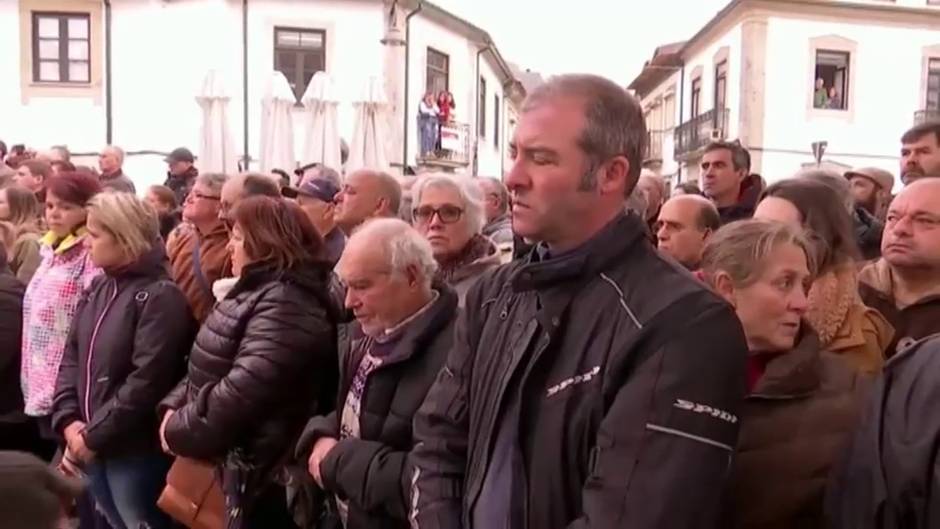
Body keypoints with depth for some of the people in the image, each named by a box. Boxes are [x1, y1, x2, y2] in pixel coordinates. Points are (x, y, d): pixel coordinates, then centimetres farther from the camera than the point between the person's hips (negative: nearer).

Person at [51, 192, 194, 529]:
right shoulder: (99, 288, 8)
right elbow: (72, 356, 9)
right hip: (91, 448, 8)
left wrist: (93, 435, -17)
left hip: (135, 450, -8)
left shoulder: (161, 296, -17)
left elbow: (147, 382, -23)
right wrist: (68, 420, -4)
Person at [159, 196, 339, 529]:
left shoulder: (285, 306, -22)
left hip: (258, 474, -10)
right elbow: (209, 367, 18)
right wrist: (174, 406, 1)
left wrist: (178, 430, -14)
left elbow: (240, 393, -29)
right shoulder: (257, 291, 13)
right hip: (231, 461, 10)